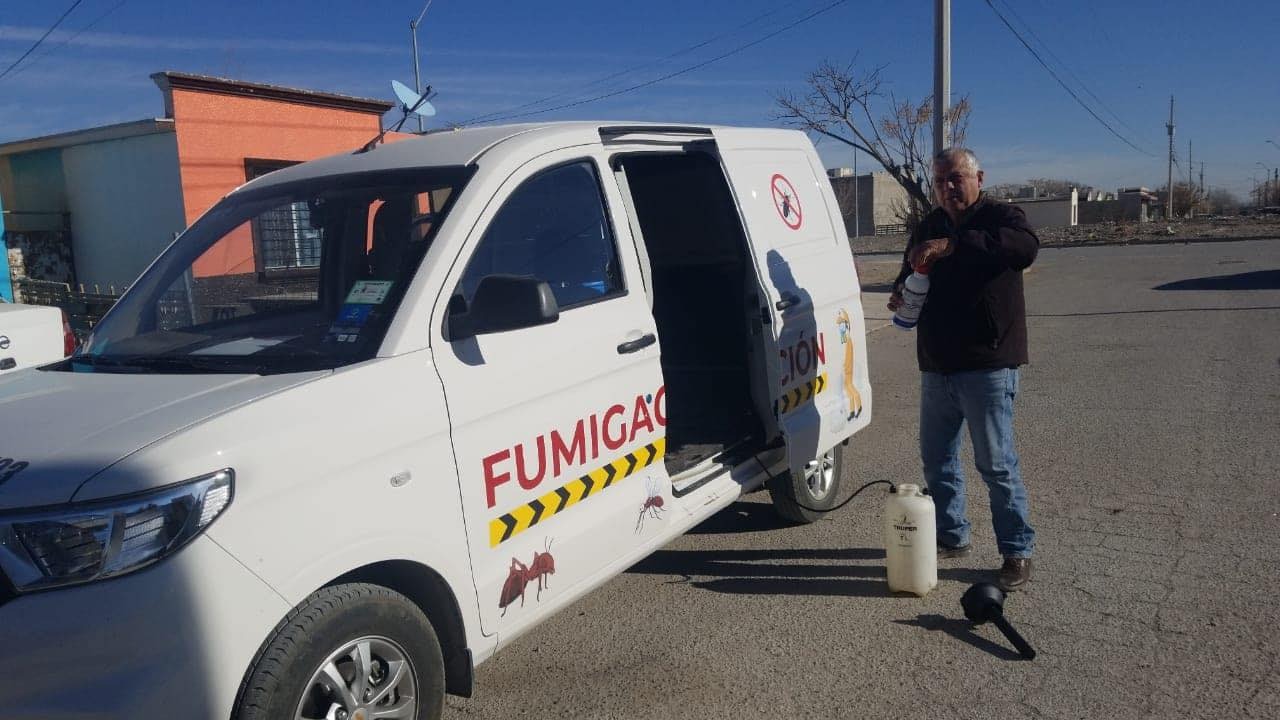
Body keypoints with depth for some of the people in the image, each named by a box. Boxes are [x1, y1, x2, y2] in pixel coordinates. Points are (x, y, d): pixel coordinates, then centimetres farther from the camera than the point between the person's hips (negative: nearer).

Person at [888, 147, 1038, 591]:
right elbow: (911, 273, 25)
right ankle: (951, 537, 30)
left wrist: (953, 245, -38)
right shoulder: (928, 228, 14)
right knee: (937, 458, 14)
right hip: (937, 367, 7)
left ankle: (1017, 551, 11)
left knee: (996, 464, -2)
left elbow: (1026, 247, -30)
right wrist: (900, 293, 0)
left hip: (987, 366, -7)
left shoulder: (1000, 218, -8)